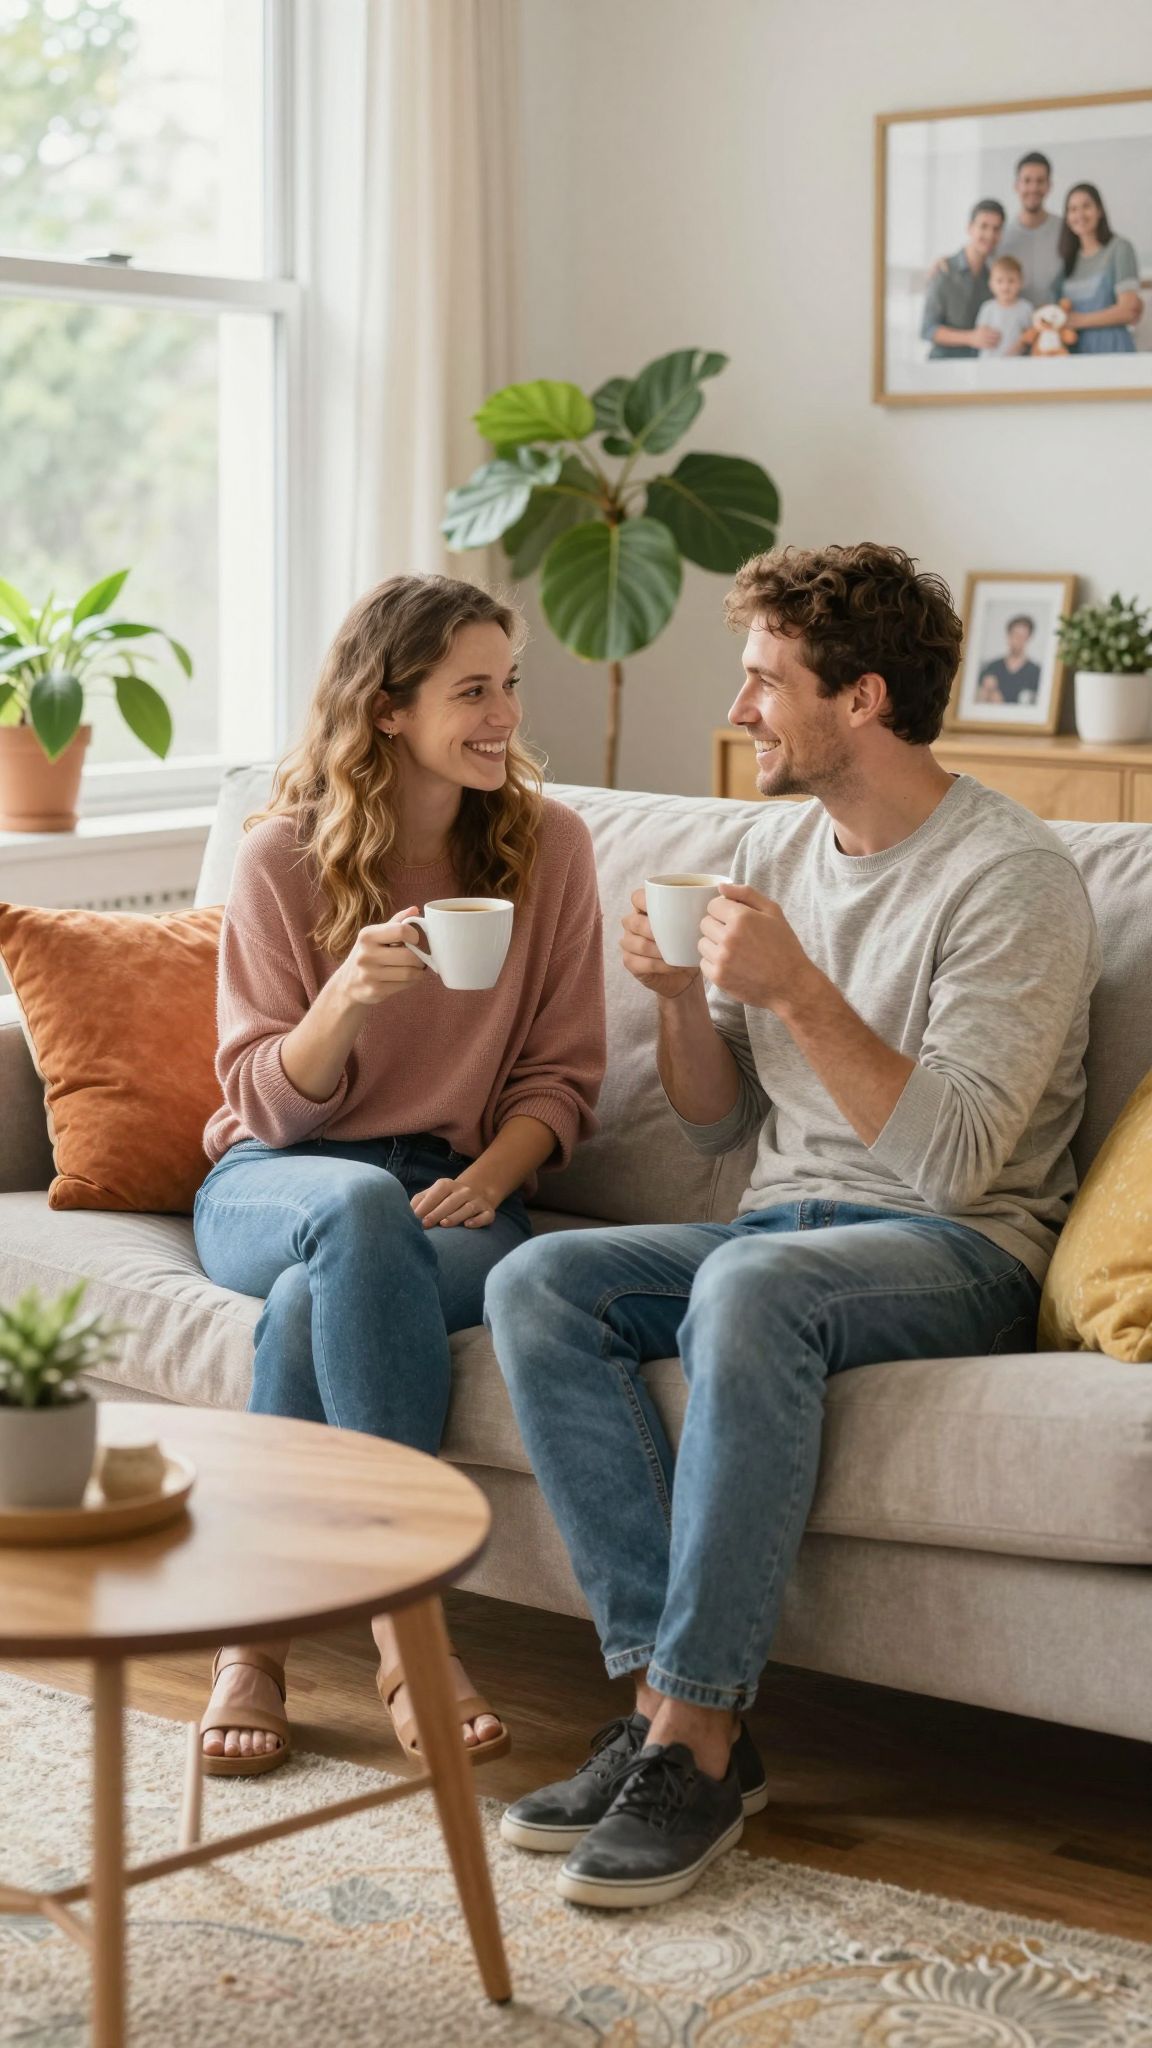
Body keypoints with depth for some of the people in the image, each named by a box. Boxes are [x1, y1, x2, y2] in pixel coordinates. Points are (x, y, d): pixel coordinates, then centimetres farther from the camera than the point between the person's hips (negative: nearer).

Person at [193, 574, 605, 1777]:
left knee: (315, 1301, -35)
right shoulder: (284, 855, -2)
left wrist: (487, 1179, -13)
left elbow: (563, 1075, 6)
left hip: (454, 1189, 1)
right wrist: (350, 992, -23)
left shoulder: (545, 844, 3)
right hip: (271, 1182, -1)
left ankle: (254, 1636, -23)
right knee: (360, 1207, -39)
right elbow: (269, 1103, -3)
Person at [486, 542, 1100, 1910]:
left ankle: (696, 1735, -32)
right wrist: (682, 997, -3)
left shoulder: (1010, 876, -11)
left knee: (752, 1283, -38)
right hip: (784, 1222, 7)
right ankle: (666, 1693, -24)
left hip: (960, 1253, -7)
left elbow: (956, 1157, -20)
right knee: (536, 1284, -20)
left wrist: (796, 990, -24)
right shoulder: (776, 847, 12)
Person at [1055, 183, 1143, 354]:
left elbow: (1128, 311, -6)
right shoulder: (1068, 259, 17)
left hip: (1112, 348, -4)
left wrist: (1078, 321, -3)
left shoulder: (1119, 248, 1)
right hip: (1076, 350, 4)